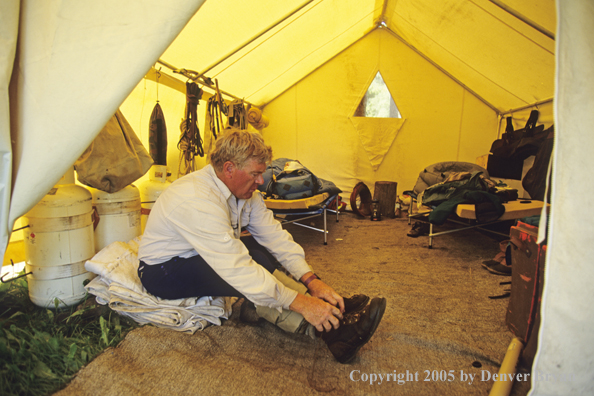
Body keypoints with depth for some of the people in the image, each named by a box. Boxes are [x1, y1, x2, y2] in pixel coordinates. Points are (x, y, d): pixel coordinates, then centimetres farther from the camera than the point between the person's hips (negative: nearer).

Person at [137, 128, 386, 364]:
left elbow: (274, 235, -10)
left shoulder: (244, 191, -7)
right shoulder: (196, 200, -34)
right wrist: (300, 302, -40)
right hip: (163, 271, -8)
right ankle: (327, 329, -29)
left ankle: (331, 310, -18)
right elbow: (237, 270, -40)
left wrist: (311, 280, -22)